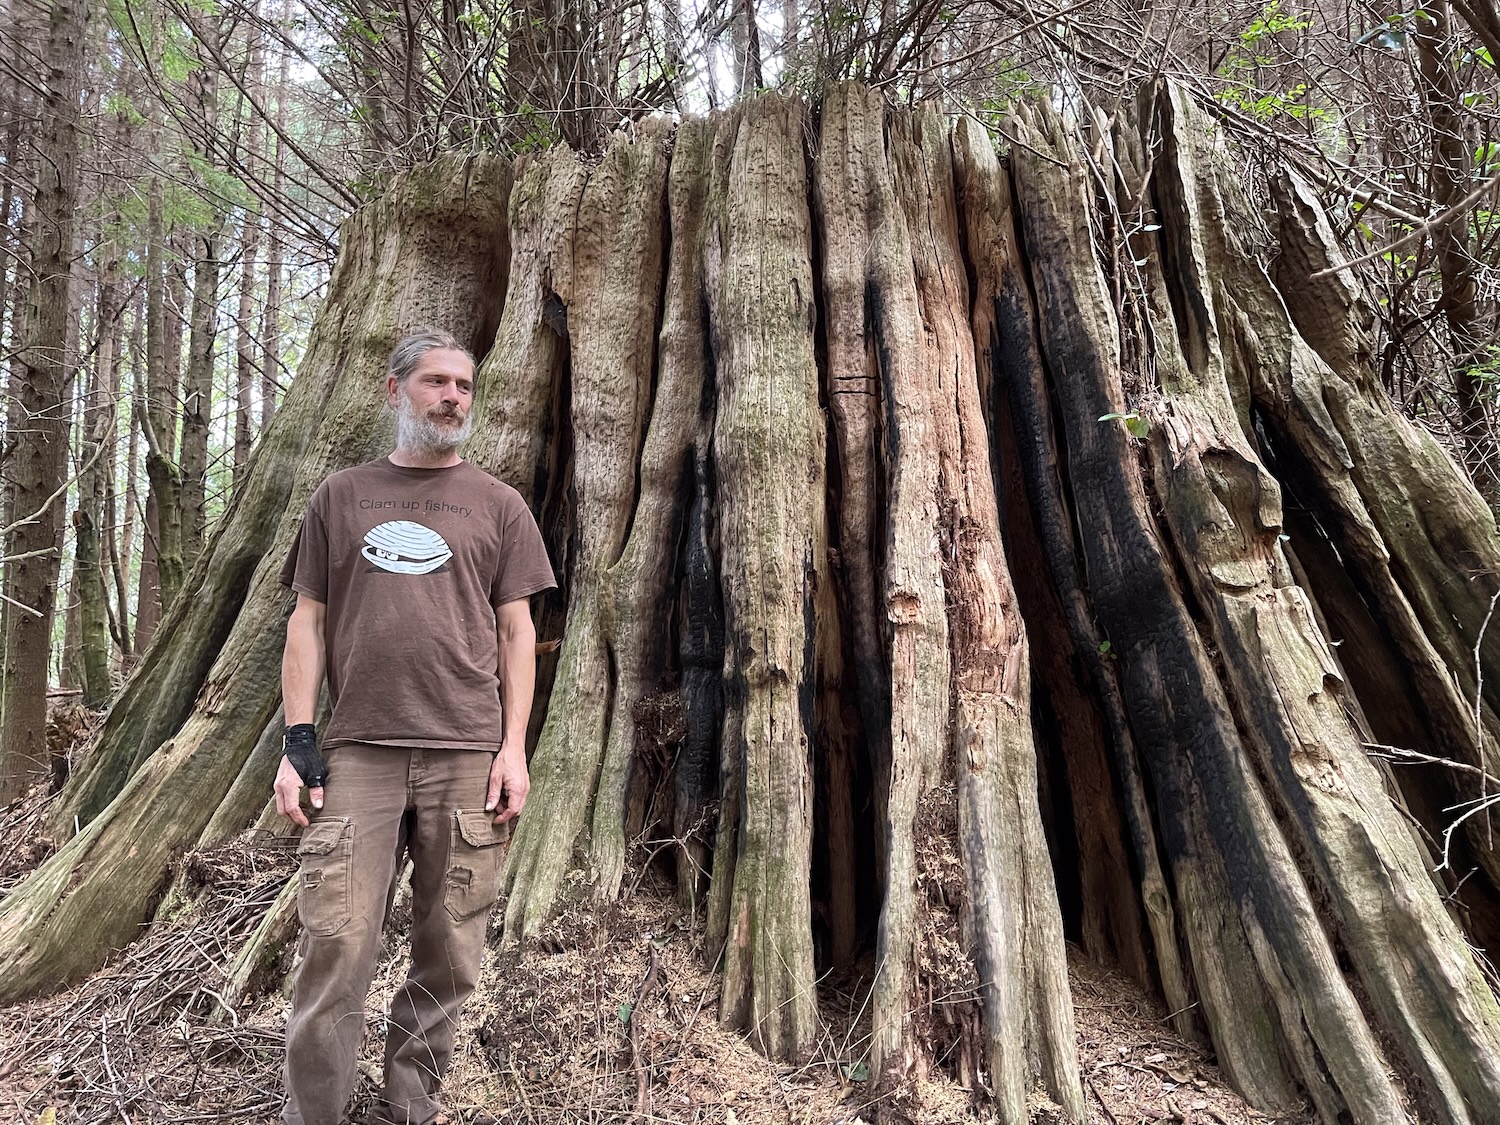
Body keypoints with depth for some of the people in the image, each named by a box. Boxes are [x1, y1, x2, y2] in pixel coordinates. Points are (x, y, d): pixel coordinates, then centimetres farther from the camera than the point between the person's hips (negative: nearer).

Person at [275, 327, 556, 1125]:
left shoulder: (497, 505, 9)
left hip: (466, 758, 0)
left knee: (447, 955, 6)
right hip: (357, 754, 0)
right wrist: (297, 742, 2)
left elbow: (516, 631, 6)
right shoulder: (340, 497, 12)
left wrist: (514, 747, -2)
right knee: (334, 949, -1)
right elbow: (307, 621, 10)